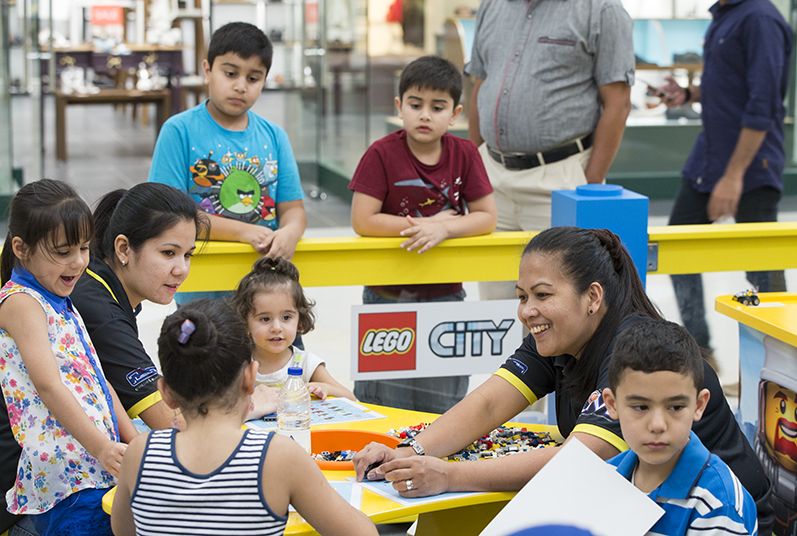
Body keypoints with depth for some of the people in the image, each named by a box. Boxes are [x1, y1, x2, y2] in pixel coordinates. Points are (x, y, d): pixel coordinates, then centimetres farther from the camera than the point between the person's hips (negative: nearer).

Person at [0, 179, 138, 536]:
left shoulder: (58, 302, 21)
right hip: (65, 466, -9)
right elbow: (47, 384, -17)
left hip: (98, 464, 9)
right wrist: (101, 447, -22)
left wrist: (133, 440, 14)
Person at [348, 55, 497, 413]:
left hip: (445, 297, 2)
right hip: (387, 299, -2)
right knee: (383, 402, 5)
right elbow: (362, 222, -17)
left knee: (445, 406, 11)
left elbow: (487, 218, -2)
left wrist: (443, 229, -19)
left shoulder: (464, 154, -2)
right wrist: (425, 223, -15)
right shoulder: (382, 154, -11)